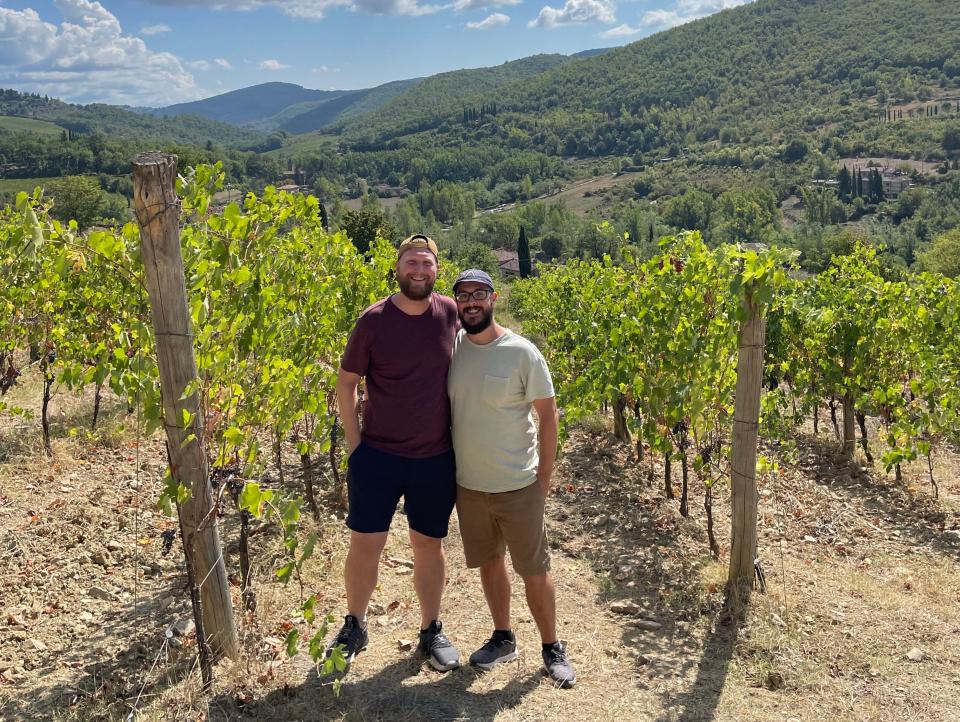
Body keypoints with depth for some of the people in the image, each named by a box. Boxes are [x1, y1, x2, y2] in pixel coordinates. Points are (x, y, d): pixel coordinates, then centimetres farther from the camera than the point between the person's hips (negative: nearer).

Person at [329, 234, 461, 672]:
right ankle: (354, 627, 29)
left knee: (428, 544, 13)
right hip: (377, 455, -1)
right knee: (364, 543, 5)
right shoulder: (373, 320, -9)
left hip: (436, 458, 2)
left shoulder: (449, 312, -2)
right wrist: (354, 445, -4)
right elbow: (346, 384, -1)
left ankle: (431, 632, 31)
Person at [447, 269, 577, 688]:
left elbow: (548, 414, -7)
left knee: (535, 571, 7)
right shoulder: (451, 346, -3)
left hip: (518, 487, -4)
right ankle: (503, 638, 37)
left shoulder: (521, 352, -13)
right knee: (489, 562, 18)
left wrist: (544, 476, -7)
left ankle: (552, 649, 26)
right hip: (467, 484, 4)